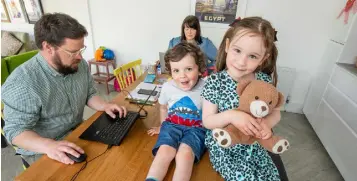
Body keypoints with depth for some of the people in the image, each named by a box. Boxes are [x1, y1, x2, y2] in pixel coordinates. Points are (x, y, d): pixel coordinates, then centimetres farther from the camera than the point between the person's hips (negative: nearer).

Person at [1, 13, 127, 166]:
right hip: (41, 150, -5)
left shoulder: (79, 65, -6)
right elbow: (16, 130, -21)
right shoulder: (21, 83, -25)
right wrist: (48, 145, -39)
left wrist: (105, 106, -14)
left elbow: (89, 94, 5)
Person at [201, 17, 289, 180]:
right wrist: (230, 115, -32)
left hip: (254, 145, 4)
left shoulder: (265, 80, -8)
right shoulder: (215, 82, -19)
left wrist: (267, 123, -19)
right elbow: (207, 121, -14)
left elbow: (275, 112, 4)